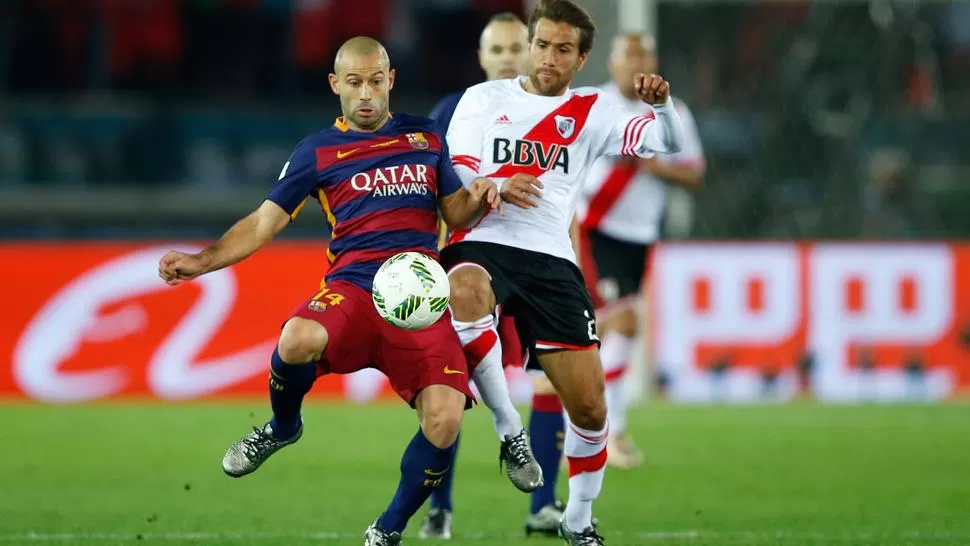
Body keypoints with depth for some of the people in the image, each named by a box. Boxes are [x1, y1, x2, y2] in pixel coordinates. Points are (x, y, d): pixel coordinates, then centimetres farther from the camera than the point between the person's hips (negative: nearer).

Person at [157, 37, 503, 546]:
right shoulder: (318, 152, 12)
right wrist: (203, 261, -5)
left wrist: (478, 199, 0)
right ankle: (281, 428, -2)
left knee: (444, 421, -20)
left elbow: (454, 214, 24)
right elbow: (263, 223, 10)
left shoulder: (426, 137, 18)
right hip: (353, 286, -2)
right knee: (298, 339, -38)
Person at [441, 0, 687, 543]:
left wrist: (662, 102, -16)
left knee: (590, 406, -4)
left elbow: (671, 142, 5)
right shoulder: (484, 98, 10)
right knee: (466, 292, -40)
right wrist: (495, 188, -19)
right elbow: (455, 177, 3)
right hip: (482, 244, -2)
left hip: (552, 260, 2)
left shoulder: (592, 111, 12)